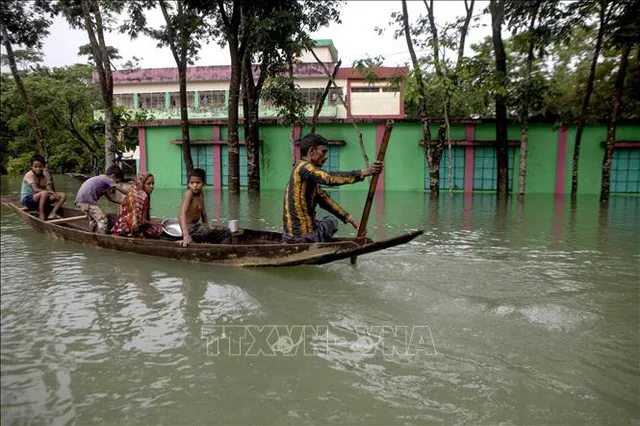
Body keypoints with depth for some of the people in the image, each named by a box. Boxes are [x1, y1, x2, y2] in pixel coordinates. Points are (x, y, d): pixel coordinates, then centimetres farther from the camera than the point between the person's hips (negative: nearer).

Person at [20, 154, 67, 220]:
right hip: (27, 200, -7)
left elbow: (44, 189, 1)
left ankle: (52, 214, -22)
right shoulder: (29, 175, -13)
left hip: (40, 199, 7)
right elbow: (36, 190, -24)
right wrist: (50, 191, -30)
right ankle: (41, 215, -27)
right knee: (44, 193, -38)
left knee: (63, 195, -8)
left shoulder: (43, 177, 8)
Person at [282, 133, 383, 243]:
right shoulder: (303, 167, -14)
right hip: (303, 237, -9)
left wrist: (350, 219, 10)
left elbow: (325, 200, 16)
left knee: (331, 219, 28)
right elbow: (330, 178, -30)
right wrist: (363, 173, -32)